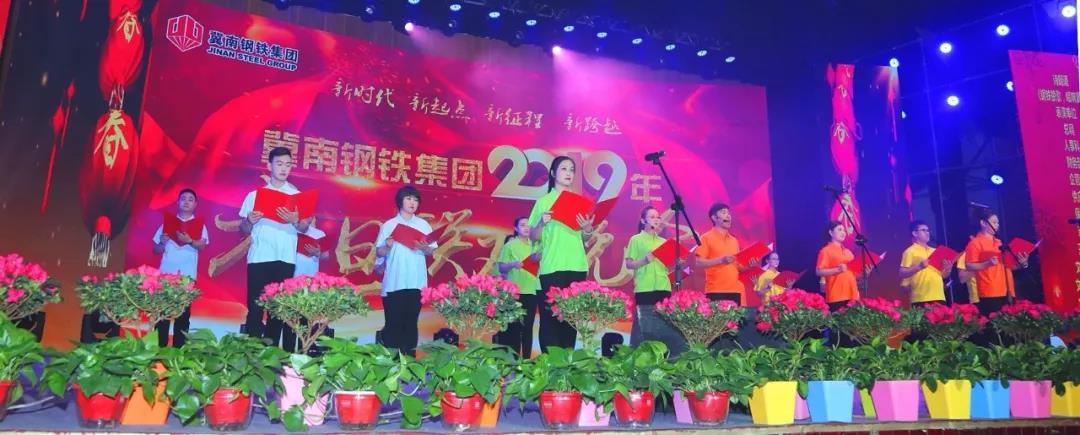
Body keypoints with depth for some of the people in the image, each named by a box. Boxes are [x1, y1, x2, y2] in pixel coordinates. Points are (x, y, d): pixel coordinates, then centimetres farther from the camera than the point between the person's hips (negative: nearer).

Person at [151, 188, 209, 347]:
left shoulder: (199, 224, 9)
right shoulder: (167, 222, 14)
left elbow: (202, 246, -8)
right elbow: (156, 250, 14)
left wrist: (189, 241, -28)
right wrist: (162, 243, -8)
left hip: (187, 275, -1)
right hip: (166, 273, 2)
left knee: (183, 314, -3)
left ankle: (178, 349, 0)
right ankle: (159, 348, 3)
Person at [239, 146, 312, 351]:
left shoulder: (298, 195, 9)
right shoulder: (255, 195, 9)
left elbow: (304, 229, 3)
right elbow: (244, 230, 9)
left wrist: (295, 221, -17)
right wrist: (250, 221, -13)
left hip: (285, 259, 1)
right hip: (259, 257, -1)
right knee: (255, 307, -3)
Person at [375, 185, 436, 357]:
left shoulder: (424, 225, 8)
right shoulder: (389, 225, 4)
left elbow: (432, 252, 6)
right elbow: (378, 252, 4)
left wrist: (424, 247, -15)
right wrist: (388, 246, -16)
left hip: (416, 282, 1)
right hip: (393, 283, -1)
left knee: (411, 322, 4)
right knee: (392, 322, -1)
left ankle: (409, 357, 8)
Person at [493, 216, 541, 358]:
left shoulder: (535, 245, 12)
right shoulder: (510, 245, 1)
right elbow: (501, 268, -2)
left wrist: (541, 259, -3)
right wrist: (513, 264, -20)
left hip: (531, 290, 4)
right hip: (515, 291, -4)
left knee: (528, 326, 5)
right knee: (515, 326, -3)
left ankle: (527, 358, 10)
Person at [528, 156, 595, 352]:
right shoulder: (544, 201, 3)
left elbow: (585, 239, 16)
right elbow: (533, 237, 2)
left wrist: (588, 230, -5)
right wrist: (541, 223, -16)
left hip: (577, 266, 4)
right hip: (552, 267, -4)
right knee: (550, 315, -6)